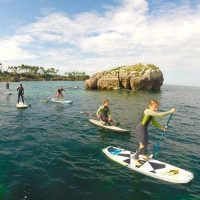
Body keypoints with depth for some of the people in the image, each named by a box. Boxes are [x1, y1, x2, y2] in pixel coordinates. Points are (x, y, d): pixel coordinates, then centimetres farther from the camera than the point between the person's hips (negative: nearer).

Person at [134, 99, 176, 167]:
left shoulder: (152, 113, 7)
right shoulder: (148, 111, -23)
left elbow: (154, 122, 16)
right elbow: (159, 114, -31)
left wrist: (161, 127, 7)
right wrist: (170, 111, -25)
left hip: (144, 129, 10)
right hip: (140, 129, -10)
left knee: (145, 143, 24)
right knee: (143, 145, -5)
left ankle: (143, 155, 48)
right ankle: (136, 160, 7)